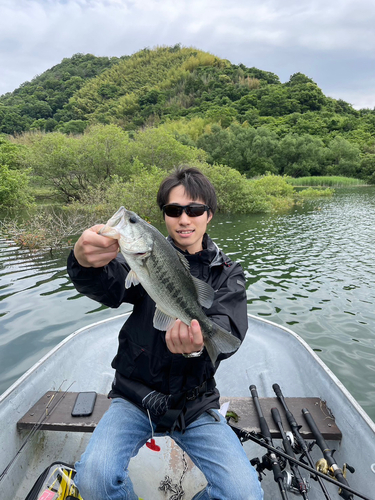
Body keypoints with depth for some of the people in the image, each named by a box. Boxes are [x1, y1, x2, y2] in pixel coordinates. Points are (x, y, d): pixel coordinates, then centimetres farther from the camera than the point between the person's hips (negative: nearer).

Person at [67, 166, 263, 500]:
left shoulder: (227, 274, 0)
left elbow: (229, 329, -17)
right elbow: (109, 288, -21)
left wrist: (199, 342, -41)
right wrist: (86, 262, -45)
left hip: (195, 405, 1)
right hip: (135, 398, 0)